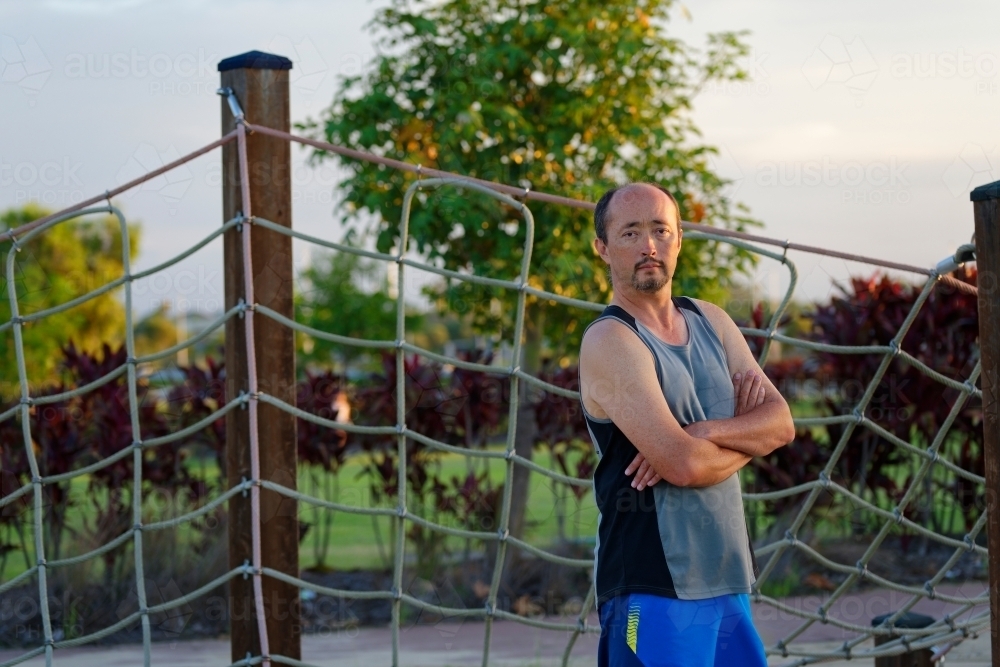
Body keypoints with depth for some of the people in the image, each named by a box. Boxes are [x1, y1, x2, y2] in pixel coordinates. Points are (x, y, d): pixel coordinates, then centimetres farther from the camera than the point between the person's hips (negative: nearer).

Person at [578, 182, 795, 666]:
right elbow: (683, 464, -21)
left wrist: (705, 432, -15)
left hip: (729, 580, 7)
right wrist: (744, 438, -1)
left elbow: (781, 423, 2)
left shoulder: (711, 321, 12)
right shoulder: (609, 341, -12)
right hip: (653, 589, -7)